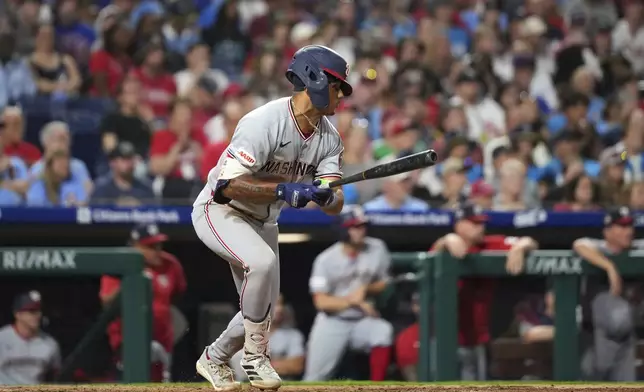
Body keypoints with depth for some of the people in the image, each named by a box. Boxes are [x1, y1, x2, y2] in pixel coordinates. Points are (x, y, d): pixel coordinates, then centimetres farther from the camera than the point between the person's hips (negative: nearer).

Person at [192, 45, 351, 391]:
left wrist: (325, 196, -35)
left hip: (263, 221, 8)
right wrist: (283, 189, -41)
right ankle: (254, 357, -19)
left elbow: (336, 205, -12)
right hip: (219, 211, -8)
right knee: (262, 261, -34)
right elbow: (229, 184, -34)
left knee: (262, 311, 8)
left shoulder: (329, 138, -6)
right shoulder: (264, 123, -29)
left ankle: (213, 359, 36)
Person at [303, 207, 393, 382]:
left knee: (384, 331, -30)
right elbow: (321, 301, -14)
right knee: (315, 377, -2)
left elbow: (386, 284, 5)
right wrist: (353, 300, -26)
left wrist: (366, 289, -16)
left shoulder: (377, 249, -5)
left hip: (363, 320, 1)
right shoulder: (326, 260, -11)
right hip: (332, 323, -1)